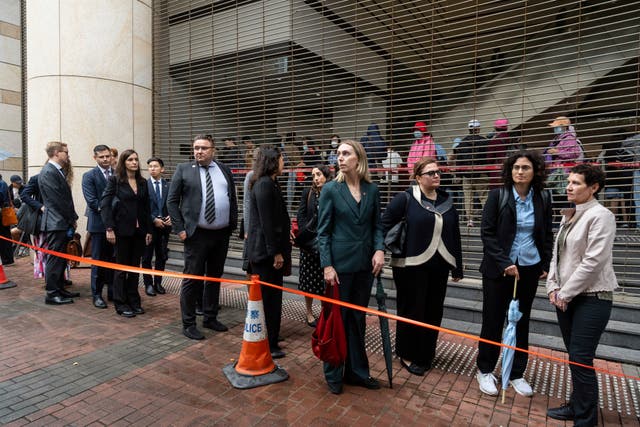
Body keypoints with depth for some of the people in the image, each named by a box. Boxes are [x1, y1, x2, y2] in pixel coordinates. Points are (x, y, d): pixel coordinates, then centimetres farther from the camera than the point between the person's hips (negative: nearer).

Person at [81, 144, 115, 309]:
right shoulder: (89, 176, -1)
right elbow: (92, 201, -9)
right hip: (99, 223, -3)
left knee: (113, 259, 9)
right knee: (98, 260, 3)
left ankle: (112, 291, 20)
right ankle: (97, 295, 13)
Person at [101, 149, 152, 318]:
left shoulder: (142, 182, 9)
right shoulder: (114, 180, -3)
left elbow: (146, 208, 10)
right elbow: (104, 204, -8)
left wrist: (149, 230, 7)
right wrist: (109, 228, -14)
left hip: (139, 230, 4)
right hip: (122, 230, -4)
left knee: (135, 267, 10)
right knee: (121, 267, 5)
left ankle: (134, 301, 21)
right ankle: (121, 304, 16)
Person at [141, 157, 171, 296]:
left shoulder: (168, 186, 6)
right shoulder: (144, 185, -3)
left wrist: (171, 217, -10)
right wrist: (154, 220, -14)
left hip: (164, 225, 3)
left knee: (162, 256, 9)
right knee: (147, 257, 6)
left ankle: (158, 282, 21)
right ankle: (148, 284, 16)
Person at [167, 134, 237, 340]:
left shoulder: (224, 170, 9)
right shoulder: (183, 169, 0)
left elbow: (233, 199, 12)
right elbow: (172, 201, -1)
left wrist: (233, 225, 4)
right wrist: (180, 229, -7)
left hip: (222, 234, 4)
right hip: (196, 234, -4)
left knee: (215, 277, 14)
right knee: (192, 279, 2)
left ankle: (210, 318, 30)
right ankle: (188, 324, 16)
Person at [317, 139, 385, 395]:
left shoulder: (372, 190, 4)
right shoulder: (331, 189, -5)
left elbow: (376, 225, 9)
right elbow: (323, 231, -6)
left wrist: (379, 249, -8)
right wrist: (327, 265, -12)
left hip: (365, 265, 4)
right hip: (340, 264, -3)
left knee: (358, 319, 15)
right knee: (337, 318, 7)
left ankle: (357, 371, 31)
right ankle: (333, 374, 25)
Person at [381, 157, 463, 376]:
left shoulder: (446, 201, 8)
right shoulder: (405, 198, -8)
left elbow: (455, 236, 12)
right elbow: (385, 225, -8)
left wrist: (457, 267, 13)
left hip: (438, 267, 5)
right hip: (411, 266, -5)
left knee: (433, 312, 14)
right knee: (411, 312, 7)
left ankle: (426, 354, 32)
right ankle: (407, 355, 25)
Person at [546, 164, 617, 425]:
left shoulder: (600, 215, -12)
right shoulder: (569, 216, 12)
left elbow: (594, 261, -18)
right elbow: (557, 253, 14)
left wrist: (565, 293, -13)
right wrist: (553, 287, 3)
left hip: (591, 297, -7)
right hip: (566, 297, 7)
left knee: (581, 360, -4)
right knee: (574, 357, 15)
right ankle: (576, 406, 30)